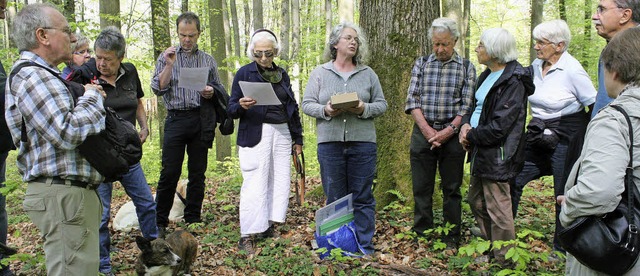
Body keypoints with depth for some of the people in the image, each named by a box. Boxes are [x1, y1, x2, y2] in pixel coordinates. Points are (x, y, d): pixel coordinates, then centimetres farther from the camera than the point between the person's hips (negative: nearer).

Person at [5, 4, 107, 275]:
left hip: (72, 191, 11)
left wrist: (89, 95, 12)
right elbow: (68, 132, -24)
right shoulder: (31, 76, -14)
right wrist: (93, 96, -9)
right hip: (62, 194, -11)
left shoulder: (42, 75, 20)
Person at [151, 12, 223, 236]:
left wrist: (211, 92, -6)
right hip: (177, 118, -2)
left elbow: (219, 89, 17)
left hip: (202, 120, 2)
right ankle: (160, 221, 6)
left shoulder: (208, 60, 13)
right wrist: (169, 65, -13)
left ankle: (193, 219, 16)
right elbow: (157, 89, -1)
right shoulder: (167, 57, 8)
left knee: (198, 172, 6)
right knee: (169, 172, -5)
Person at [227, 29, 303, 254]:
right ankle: (247, 235, -3)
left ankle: (269, 226, 14)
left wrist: (297, 137, 19)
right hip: (255, 134, -5)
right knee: (255, 183, -8)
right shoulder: (244, 73, 1)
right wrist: (241, 106, -23)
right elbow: (231, 109, 0)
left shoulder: (282, 74, 14)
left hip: (282, 133, 5)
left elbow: (292, 106, 20)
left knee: (280, 179, 2)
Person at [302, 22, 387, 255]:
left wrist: (364, 109, -11)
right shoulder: (319, 73, 9)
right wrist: (325, 111, -14)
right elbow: (307, 104, 6)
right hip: (330, 143, 0)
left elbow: (381, 104, 9)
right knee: (335, 198, 6)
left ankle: (365, 248, 14)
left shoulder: (368, 74, 10)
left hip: (363, 143, 0)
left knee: (363, 198, 4)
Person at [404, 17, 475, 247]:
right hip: (423, 133, 1)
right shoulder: (421, 64, 8)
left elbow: (467, 105, -2)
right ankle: (421, 237, 16)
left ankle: (451, 240, 16)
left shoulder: (466, 67, 4)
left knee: (452, 189, 6)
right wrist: (427, 129, -10)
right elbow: (412, 99, 1)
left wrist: (450, 130, -14)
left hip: (452, 135, -1)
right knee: (421, 189, 5)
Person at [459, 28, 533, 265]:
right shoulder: (487, 75, 11)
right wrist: (466, 124, -3)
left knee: (498, 210, 1)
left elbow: (498, 127, -23)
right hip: (481, 152, 10)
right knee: (476, 202, 21)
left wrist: (471, 136, -11)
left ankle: (504, 260, 17)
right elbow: (476, 106, 18)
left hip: (497, 155, -10)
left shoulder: (513, 82, -18)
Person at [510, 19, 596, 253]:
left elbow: (595, 107, -10)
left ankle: (562, 247, 23)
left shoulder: (572, 70, -16)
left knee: (565, 194, 5)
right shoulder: (535, 66, 3)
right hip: (538, 134, 7)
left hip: (566, 137, -6)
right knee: (514, 179, 4)